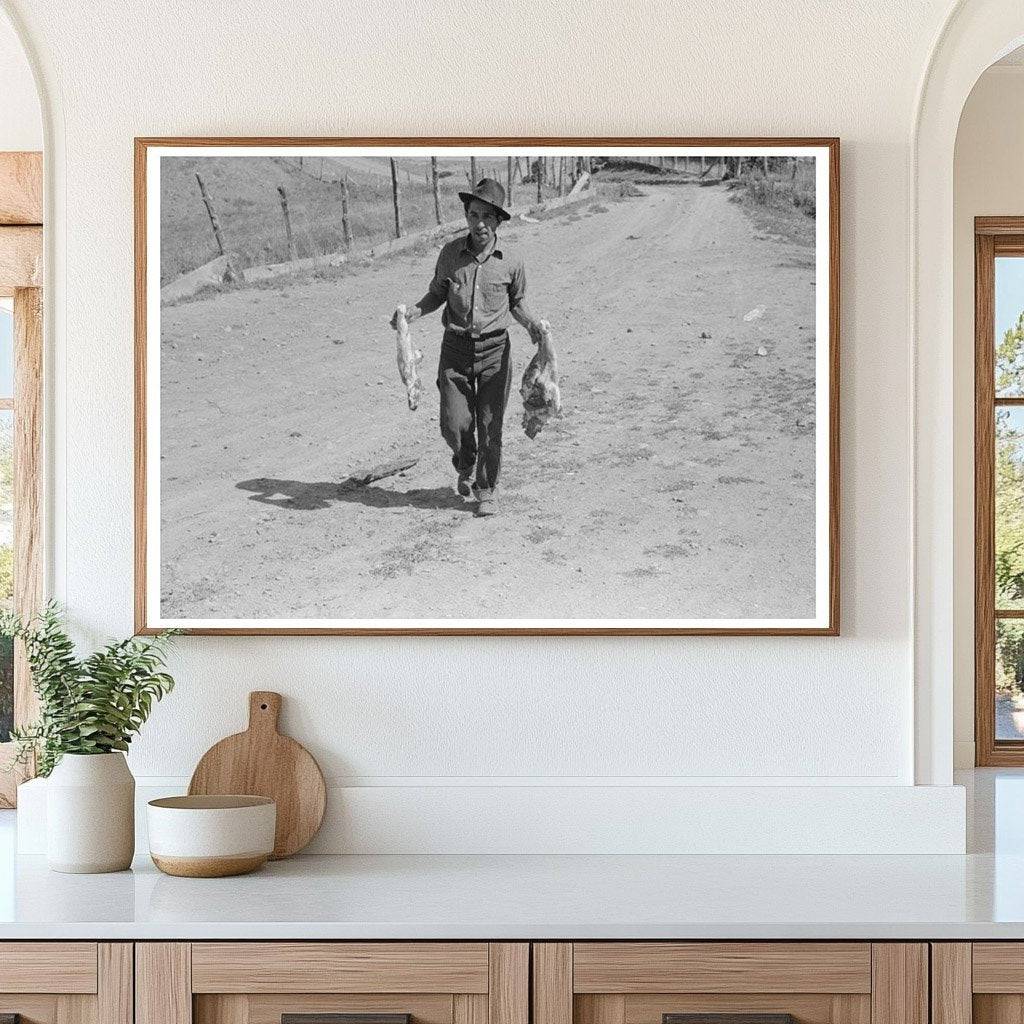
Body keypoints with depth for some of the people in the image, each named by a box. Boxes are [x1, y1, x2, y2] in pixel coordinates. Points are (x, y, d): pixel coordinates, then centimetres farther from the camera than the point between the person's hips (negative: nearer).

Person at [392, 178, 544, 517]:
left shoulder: (511, 260, -6)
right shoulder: (451, 253, -4)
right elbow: (438, 294, 9)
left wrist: (531, 323, -10)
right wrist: (413, 310, -9)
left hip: (494, 349, -1)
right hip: (456, 348, 1)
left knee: (490, 425, 2)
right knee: (454, 424, -1)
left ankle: (487, 489, 21)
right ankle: (465, 466, 33)